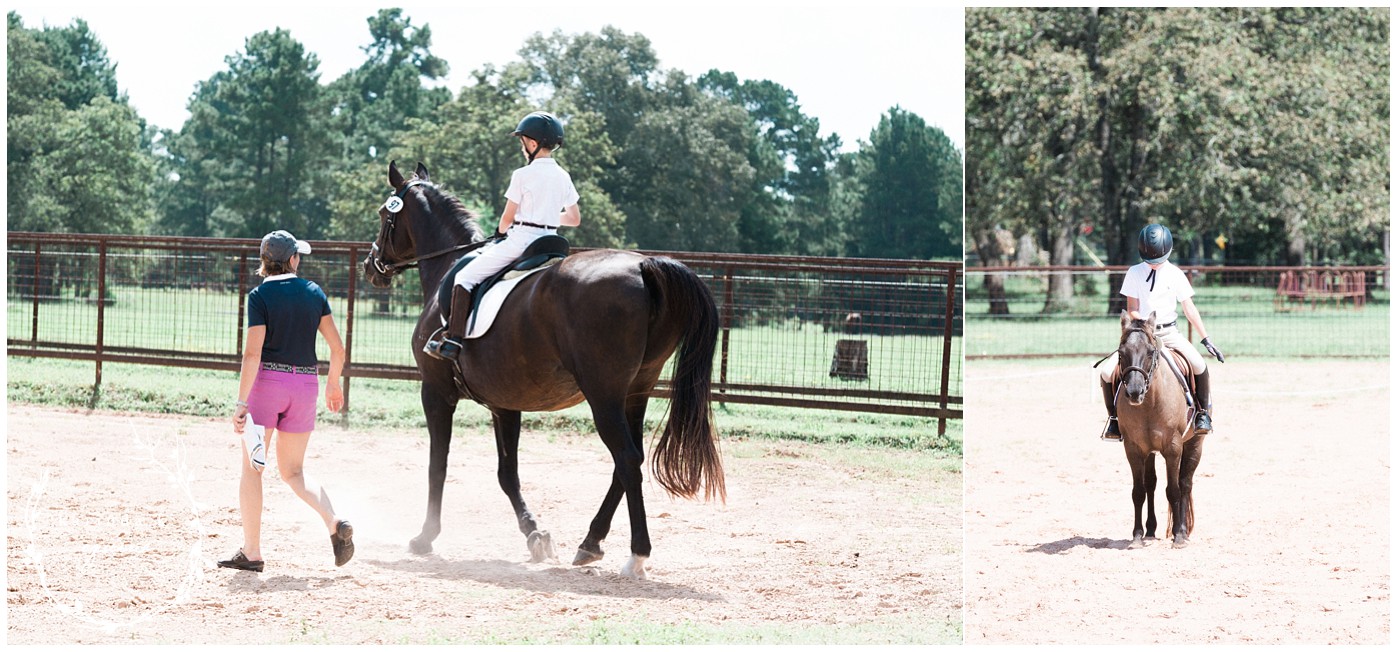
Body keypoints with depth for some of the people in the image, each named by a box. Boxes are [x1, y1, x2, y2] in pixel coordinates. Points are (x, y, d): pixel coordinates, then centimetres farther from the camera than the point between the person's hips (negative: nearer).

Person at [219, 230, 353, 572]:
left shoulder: (260, 295, -6)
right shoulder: (314, 293, 6)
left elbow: (252, 353, -15)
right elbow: (338, 348, 7)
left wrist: (241, 403, -16)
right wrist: (333, 384, 23)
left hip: (267, 379, -4)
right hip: (305, 384, 4)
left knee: (252, 467, 5)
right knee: (293, 471, 15)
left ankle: (251, 552, 2)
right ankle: (335, 523, -8)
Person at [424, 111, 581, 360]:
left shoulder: (523, 175, -10)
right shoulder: (563, 177, 8)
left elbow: (507, 218, -7)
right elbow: (575, 219, 13)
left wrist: (502, 230, 14)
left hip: (520, 239, -7)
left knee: (465, 277, -2)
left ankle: (454, 339, -12)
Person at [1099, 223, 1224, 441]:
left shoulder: (1175, 275, 2)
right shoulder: (1134, 273, 2)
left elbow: (1189, 309, 4)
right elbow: (1132, 309, 1)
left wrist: (1206, 340, -1)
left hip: (1169, 332, 0)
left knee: (1198, 365, -26)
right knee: (1108, 372, -18)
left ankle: (1204, 413, -4)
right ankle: (1114, 418, 4)